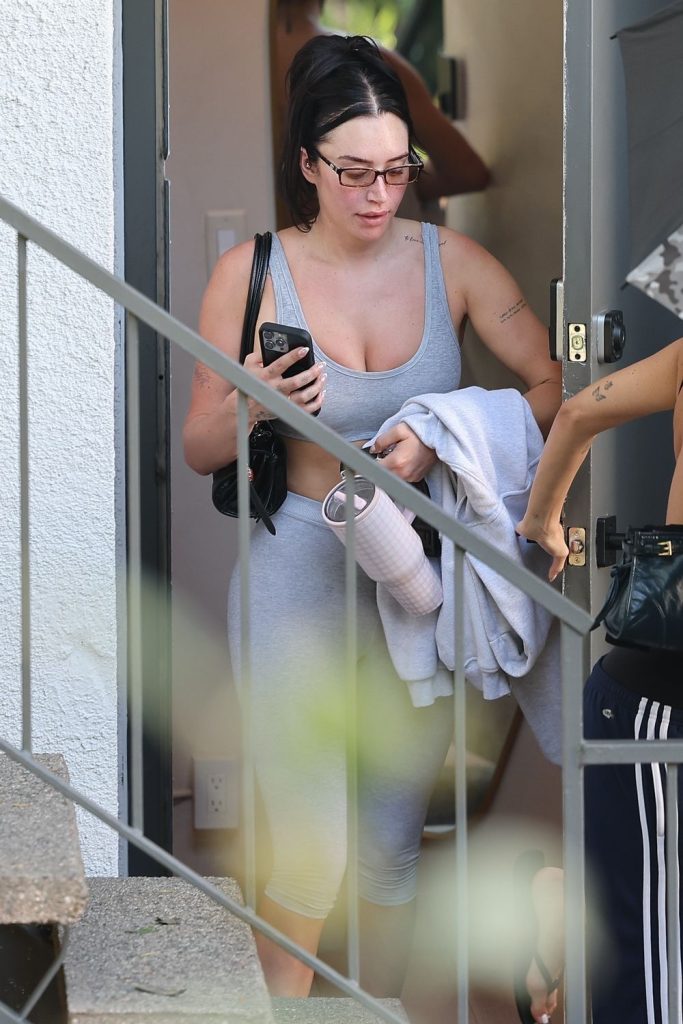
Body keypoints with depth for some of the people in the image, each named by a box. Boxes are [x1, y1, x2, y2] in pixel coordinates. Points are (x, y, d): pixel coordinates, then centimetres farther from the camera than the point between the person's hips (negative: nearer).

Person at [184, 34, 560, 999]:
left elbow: (555, 385, -7)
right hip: (300, 570, -2)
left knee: (394, 842, 10)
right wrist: (254, 405, -21)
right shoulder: (252, 273, -5)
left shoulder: (449, 259, -3)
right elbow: (199, 449, 0)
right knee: (309, 853, -4)